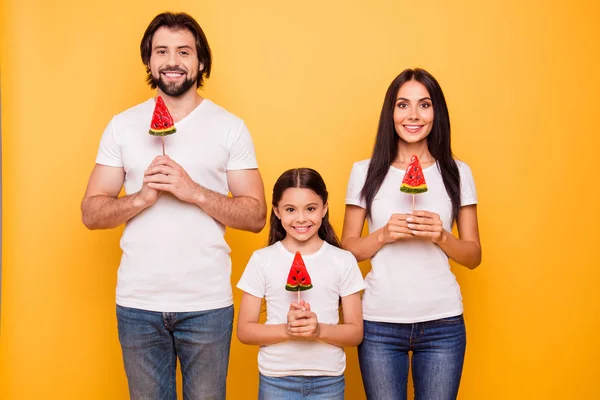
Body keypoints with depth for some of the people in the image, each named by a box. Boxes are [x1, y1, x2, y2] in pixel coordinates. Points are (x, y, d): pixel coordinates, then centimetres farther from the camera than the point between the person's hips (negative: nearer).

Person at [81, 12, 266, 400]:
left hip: (207, 304, -1)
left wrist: (194, 192, -17)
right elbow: (91, 213, 3)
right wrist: (142, 197, -15)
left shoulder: (230, 127, 1)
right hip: (137, 302, 2)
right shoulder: (123, 125, 5)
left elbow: (256, 216, -3)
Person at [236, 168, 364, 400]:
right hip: (276, 379, 0)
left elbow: (355, 333, 0)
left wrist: (320, 330, -17)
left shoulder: (343, 261, -1)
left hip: (329, 379, 1)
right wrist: (286, 330, -18)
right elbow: (244, 331, -2)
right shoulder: (262, 260, -3)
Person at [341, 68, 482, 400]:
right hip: (379, 322, 0)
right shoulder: (365, 172, 3)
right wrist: (384, 235, -14)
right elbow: (347, 248, 4)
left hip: (442, 322, 1)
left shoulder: (457, 173, 4)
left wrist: (441, 237, -13)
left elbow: (473, 255, 6)